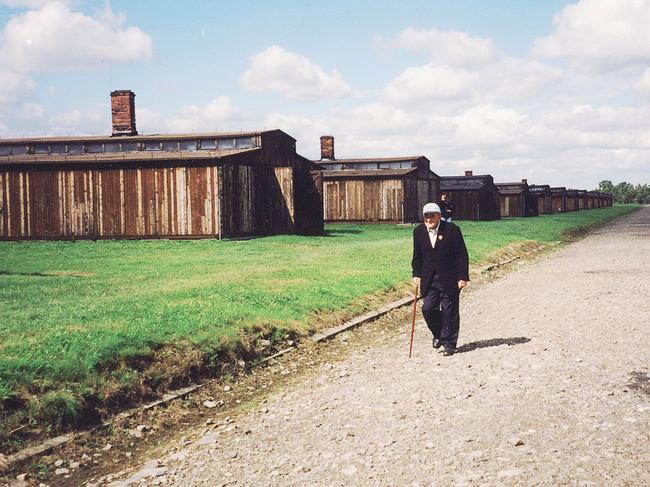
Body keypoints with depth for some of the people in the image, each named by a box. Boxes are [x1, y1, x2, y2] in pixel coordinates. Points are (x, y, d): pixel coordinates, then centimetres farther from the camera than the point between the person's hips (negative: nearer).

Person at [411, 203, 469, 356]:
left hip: (449, 279, -4)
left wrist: (463, 277, -11)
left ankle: (449, 343, 14)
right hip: (429, 279, 4)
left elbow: (461, 255, -8)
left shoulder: (452, 230, -10)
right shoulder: (419, 231, 2)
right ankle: (438, 334, 28)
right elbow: (417, 256, 12)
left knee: (449, 310, 1)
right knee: (428, 308, 1)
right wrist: (416, 274, 4)